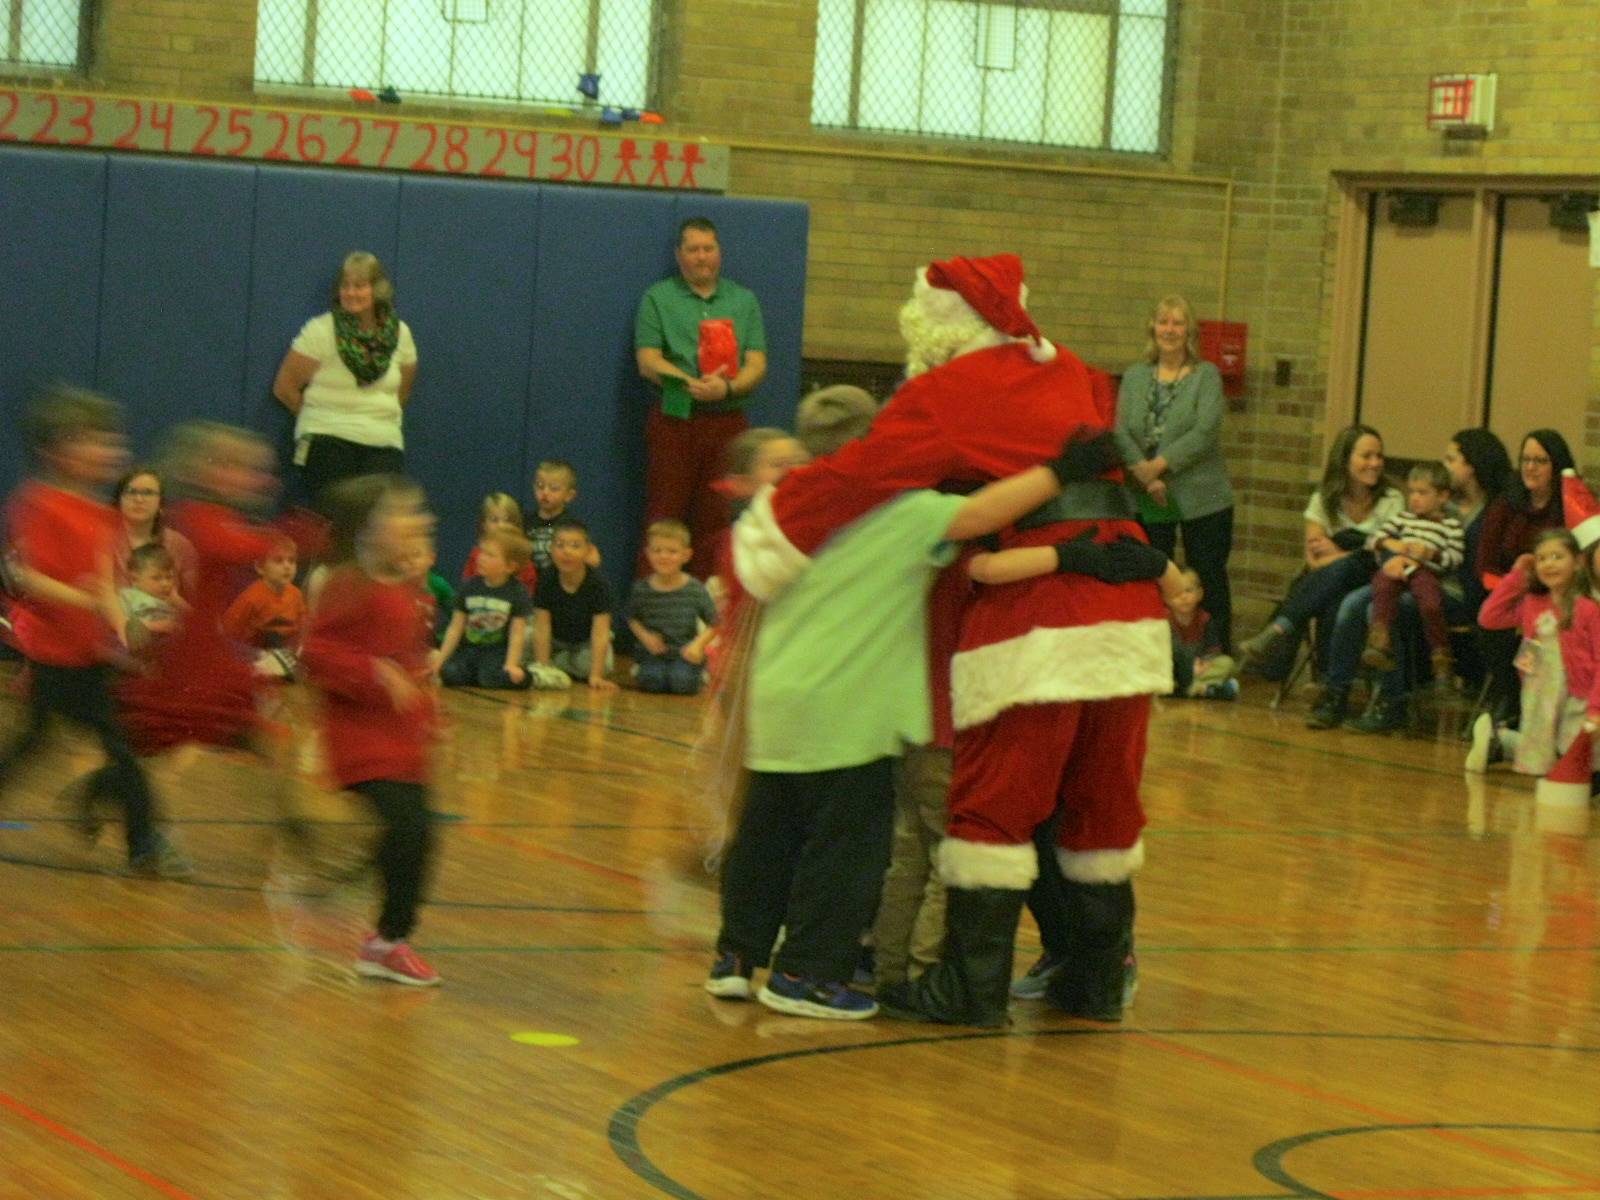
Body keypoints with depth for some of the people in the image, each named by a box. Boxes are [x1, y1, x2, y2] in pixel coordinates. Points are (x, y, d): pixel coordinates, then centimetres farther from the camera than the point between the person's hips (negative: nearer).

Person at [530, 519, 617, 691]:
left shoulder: (597, 584, -26)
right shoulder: (546, 580, -20)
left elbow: (600, 632, -30)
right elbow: (542, 628, -20)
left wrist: (596, 676, -37)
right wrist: (543, 668, -26)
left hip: (586, 643, -1)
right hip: (556, 643, 1)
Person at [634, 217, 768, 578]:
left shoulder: (744, 300, 15)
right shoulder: (658, 298, 8)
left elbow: (757, 365, 6)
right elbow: (648, 362, -3)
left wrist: (727, 388, -15)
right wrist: (693, 384, -17)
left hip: (727, 422, 2)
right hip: (675, 420, -2)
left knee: (717, 521, 1)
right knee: (663, 519, -6)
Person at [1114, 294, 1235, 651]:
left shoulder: (1206, 375, 0)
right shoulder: (1134, 377, 10)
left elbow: (1204, 432, -12)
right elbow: (1121, 432, -1)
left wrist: (1159, 465, -19)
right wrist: (1144, 476, -16)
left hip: (1200, 498, -3)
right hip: (1148, 501, 3)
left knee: (1209, 581, 1)